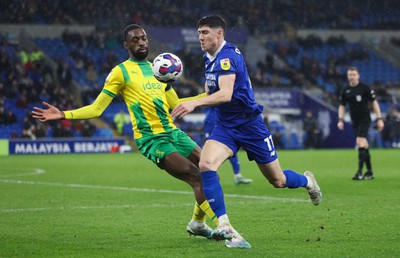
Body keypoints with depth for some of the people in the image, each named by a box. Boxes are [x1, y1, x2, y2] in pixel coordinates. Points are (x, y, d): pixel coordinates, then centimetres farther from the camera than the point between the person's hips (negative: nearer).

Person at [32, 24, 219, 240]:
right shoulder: (121, 72, 0)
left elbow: (176, 105, 26)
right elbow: (96, 109, -3)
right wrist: (63, 115, -15)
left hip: (173, 132, 7)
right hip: (152, 139, -7)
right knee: (196, 178, -19)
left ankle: (198, 223, 25)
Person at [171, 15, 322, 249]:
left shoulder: (228, 56, -21)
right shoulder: (210, 58, 7)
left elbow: (225, 94, -34)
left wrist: (194, 103, -43)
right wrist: (183, 103, 11)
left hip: (250, 125, -7)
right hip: (225, 126, 7)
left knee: (278, 181, 6)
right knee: (205, 165, -23)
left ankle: (307, 181, 43)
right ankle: (224, 226, -22)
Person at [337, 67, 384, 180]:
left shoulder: (365, 88, -5)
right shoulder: (345, 90, 6)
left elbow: (374, 103, -3)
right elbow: (342, 106, 14)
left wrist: (379, 119, -7)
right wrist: (340, 120, 0)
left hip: (365, 119, -5)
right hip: (355, 121, 5)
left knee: (360, 143, -18)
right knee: (364, 146, 8)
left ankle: (360, 172, -19)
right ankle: (369, 172, 16)